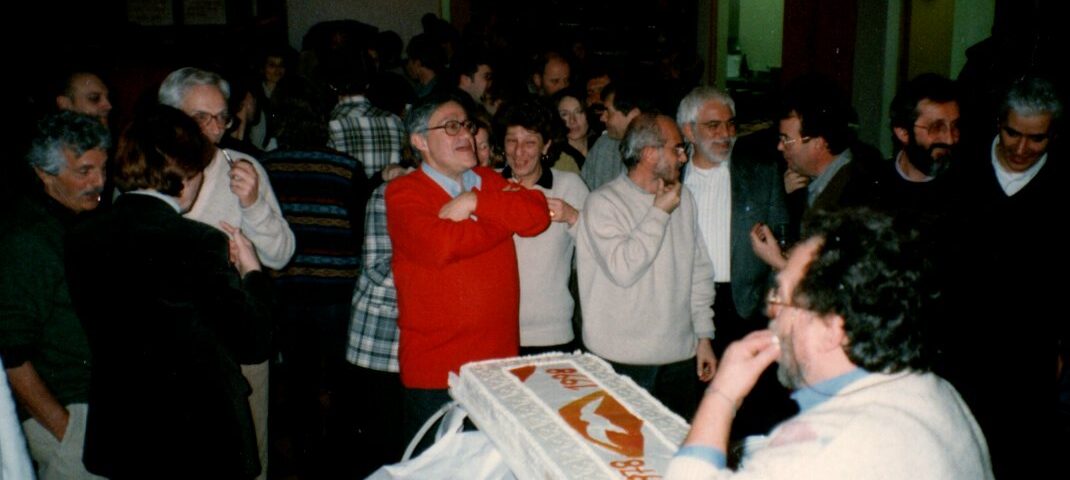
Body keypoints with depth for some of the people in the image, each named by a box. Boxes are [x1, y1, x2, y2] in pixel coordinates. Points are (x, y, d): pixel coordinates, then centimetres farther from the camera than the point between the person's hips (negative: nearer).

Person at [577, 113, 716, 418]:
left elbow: (699, 271, 14)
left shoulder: (683, 198, 11)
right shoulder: (603, 203, -9)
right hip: (624, 360, -5)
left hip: (681, 356, 6)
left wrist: (704, 336, 9)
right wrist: (659, 213, -14)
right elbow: (623, 269, -22)